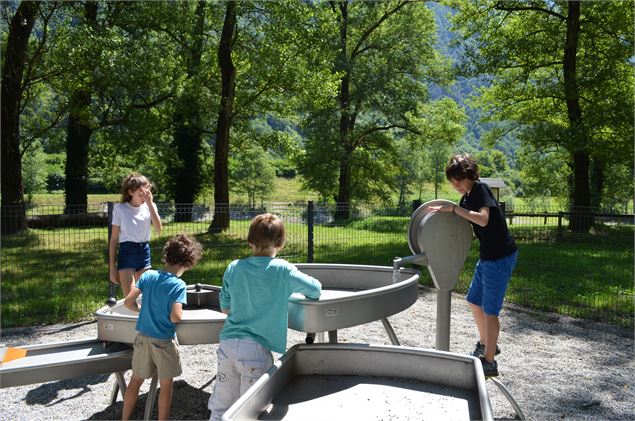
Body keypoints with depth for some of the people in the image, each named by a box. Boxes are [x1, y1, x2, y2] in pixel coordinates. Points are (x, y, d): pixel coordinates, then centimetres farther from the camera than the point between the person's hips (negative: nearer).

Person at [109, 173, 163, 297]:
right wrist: (112, 267, -3)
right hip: (127, 253, -3)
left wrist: (150, 203, -17)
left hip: (144, 252, 4)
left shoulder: (149, 206, 2)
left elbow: (158, 229, -14)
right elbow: (114, 239, -1)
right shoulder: (120, 209, -5)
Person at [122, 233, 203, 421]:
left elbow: (128, 302, -5)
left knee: (135, 380, 20)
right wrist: (181, 314, -3)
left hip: (143, 338, 5)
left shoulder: (147, 275, -5)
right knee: (166, 385, 13)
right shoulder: (178, 285, -19)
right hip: (164, 342, -5)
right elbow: (175, 317, -25)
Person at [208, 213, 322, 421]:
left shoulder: (234, 268, 4)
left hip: (227, 343, 4)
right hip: (256, 349, -4)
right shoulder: (283, 270, -7)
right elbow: (316, 289, -1)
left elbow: (225, 308, 13)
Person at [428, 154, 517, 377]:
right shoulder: (466, 198, 10)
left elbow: (483, 219, -32)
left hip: (501, 256, -9)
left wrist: (453, 209, -29)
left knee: (489, 309, -2)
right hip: (487, 256, 9)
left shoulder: (481, 190, -15)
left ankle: (489, 363, 10)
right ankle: (486, 344, 39)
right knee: (474, 301, 19)